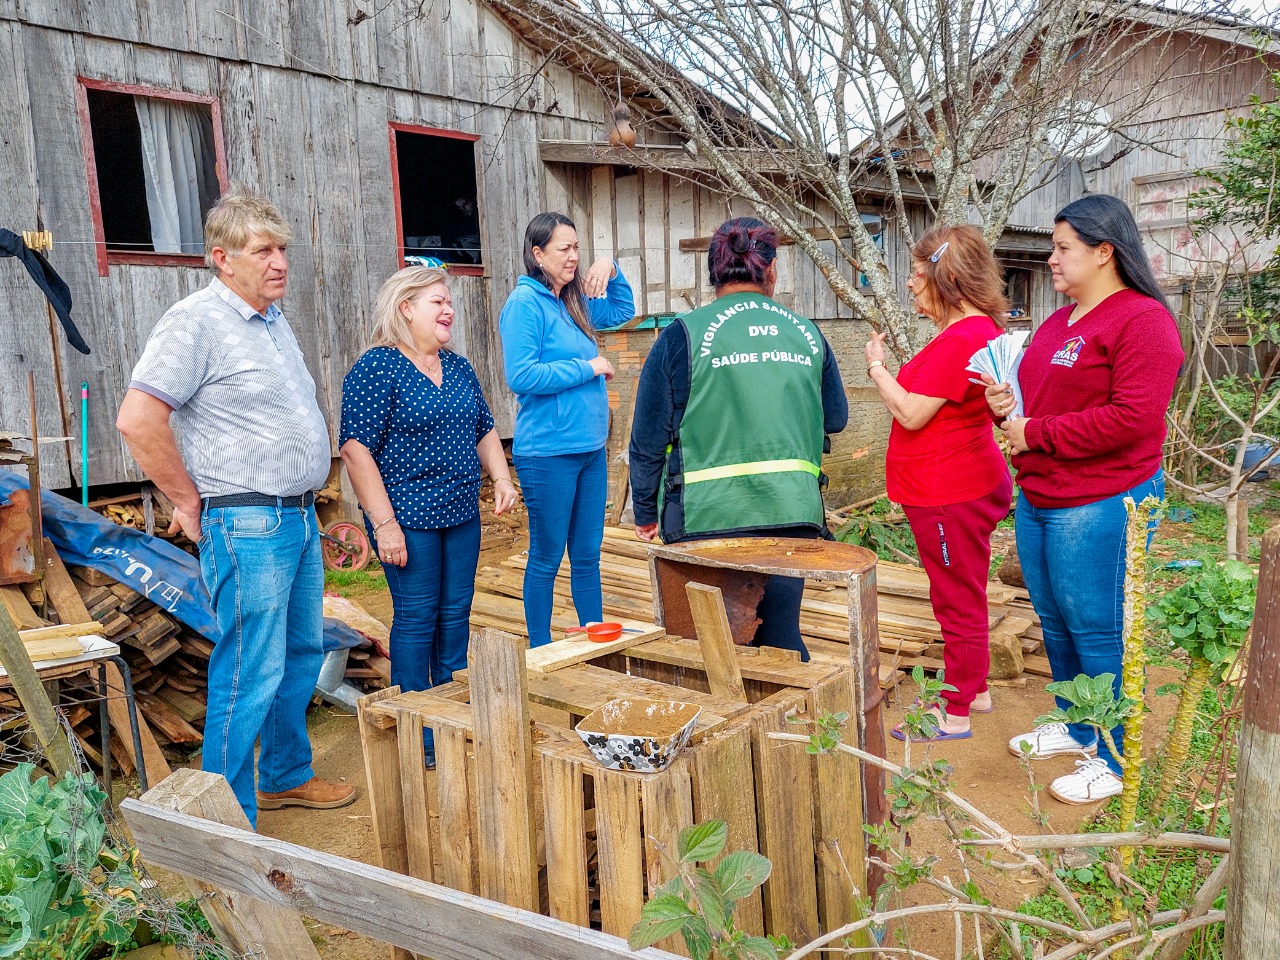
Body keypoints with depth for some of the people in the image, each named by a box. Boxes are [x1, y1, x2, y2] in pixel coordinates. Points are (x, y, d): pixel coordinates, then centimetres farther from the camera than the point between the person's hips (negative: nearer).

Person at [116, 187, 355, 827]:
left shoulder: (273, 319, 14)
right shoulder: (196, 322, -13)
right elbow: (137, 420, -21)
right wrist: (190, 503, -14)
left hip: (298, 516, 9)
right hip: (247, 525, -9)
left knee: (302, 653, 18)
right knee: (250, 676, -5)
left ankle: (286, 776, 35)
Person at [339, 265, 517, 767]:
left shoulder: (458, 367, 12)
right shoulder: (376, 369, -11)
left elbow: (484, 431, 20)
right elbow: (356, 448, -16)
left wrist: (502, 479, 6)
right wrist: (384, 522, -19)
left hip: (462, 516, 7)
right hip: (409, 519, -7)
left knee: (456, 612, 13)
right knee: (417, 617, 1)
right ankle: (418, 733, 15)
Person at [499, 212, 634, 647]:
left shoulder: (573, 301, 13)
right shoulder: (525, 302, -11)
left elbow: (623, 310, 30)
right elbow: (521, 376, -20)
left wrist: (610, 269, 11)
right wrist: (587, 368, -13)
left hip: (590, 448, 8)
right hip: (548, 452, -8)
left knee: (588, 556, 15)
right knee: (547, 559, 4)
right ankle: (541, 655, 19)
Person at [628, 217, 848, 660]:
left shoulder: (683, 335, -5)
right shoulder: (806, 333, 6)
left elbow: (648, 438, -3)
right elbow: (835, 418, 18)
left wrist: (646, 512, 9)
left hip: (709, 518, -3)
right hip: (793, 516, 3)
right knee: (783, 640, 15)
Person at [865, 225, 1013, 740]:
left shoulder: (960, 339, -22)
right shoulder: (977, 329, 13)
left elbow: (911, 414, -21)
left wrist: (876, 365, -9)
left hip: (950, 495, -11)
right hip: (963, 486, 11)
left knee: (959, 602, 1)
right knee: (962, 599, 22)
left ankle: (956, 716, 13)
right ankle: (975, 690, 36)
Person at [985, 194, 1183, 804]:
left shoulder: (1142, 320, -13)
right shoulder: (1057, 324, 16)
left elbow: (1132, 419, -23)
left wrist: (1036, 433, -17)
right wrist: (1008, 404, 2)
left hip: (1100, 508, -9)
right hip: (1037, 501, 9)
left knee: (1097, 633, 0)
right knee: (1055, 623, 18)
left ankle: (1118, 761, 17)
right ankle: (1077, 727, 37)